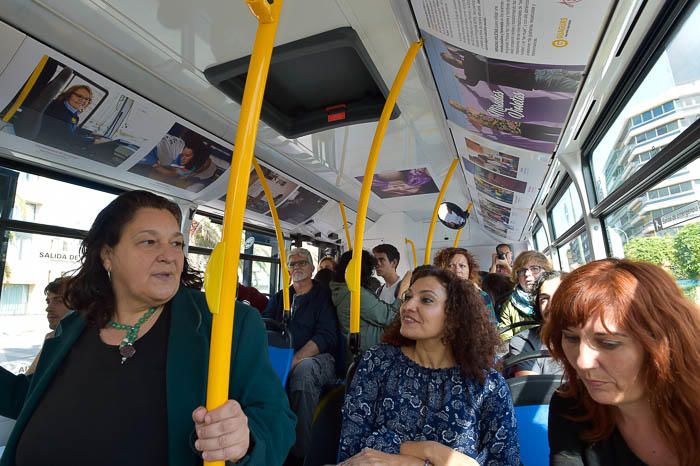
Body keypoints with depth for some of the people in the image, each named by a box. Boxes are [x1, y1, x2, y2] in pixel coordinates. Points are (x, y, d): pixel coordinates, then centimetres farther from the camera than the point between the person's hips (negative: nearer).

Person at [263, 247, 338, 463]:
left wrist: (294, 361, -21)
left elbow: (326, 336, -8)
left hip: (318, 358, -4)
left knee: (303, 369, -37)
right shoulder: (280, 297, 19)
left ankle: (302, 450, -20)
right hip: (283, 358, 4)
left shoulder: (323, 296, 4)